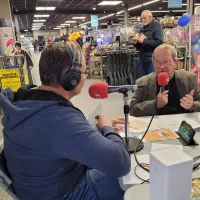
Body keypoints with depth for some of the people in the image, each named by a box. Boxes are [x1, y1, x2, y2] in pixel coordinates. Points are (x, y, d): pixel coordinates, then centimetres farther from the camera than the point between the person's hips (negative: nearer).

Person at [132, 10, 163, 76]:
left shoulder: (157, 26, -2)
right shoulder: (142, 28, 18)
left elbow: (159, 42, -16)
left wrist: (144, 41, -17)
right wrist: (136, 43, 1)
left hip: (153, 59, -7)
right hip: (143, 59, 7)